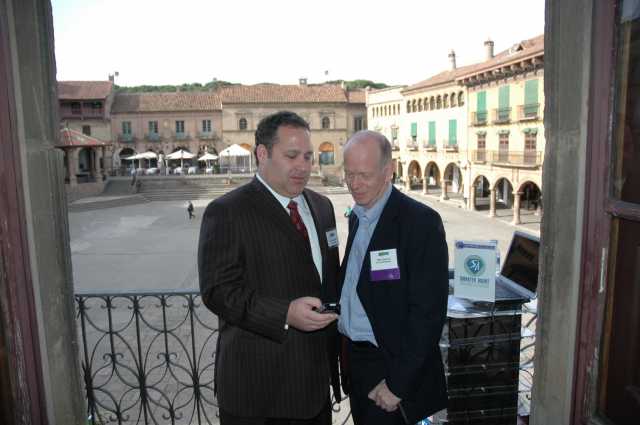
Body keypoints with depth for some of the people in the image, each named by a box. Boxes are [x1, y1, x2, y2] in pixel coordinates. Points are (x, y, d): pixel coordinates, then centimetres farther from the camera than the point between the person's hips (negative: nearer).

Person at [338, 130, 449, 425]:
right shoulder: (357, 216, 6)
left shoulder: (421, 221, -17)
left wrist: (398, 384, -18)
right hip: (353, 357, 7)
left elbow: (428, 311, -19)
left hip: (390, 365, -7)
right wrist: (344, 351, 7)